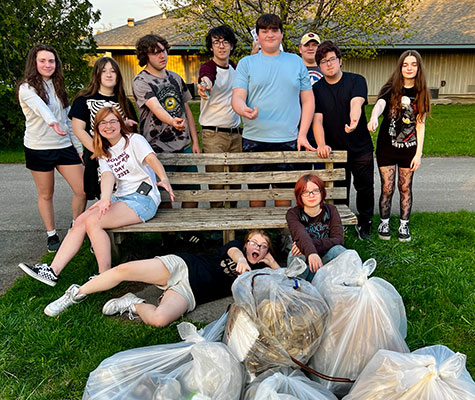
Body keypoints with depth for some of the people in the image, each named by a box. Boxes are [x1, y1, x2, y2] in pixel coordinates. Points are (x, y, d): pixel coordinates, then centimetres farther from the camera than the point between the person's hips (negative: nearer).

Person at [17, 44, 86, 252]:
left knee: (83, 190, -1)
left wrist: (79, 148, 12)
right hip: (39, 149, -5)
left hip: (65, 146, 5)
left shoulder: (58, 87, 13)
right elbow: (39, 106, -31)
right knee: (46, 194, 6)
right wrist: (51, 122, -52)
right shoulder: (27, 88, -6)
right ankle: (51, 235, 22)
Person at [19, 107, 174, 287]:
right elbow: (107, 176, -4)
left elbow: (151, 159, -20)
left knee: (93, 221, -23)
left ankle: (106, 276, -15)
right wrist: (105, 199, -27)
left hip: (143, 199, -6)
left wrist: (164, 179, -43)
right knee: (80, 221, -12)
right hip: (120, 197, 6)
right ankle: (53, 271, -10)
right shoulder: (104, 154, 16)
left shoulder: (134, 140, 0)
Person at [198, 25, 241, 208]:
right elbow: (206, 78, -36)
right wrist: (205, 85, -56)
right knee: (216, 182, -3)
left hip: (236, 133, 6)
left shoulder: (235, 68, 10)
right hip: (213, 133, -6)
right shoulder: (208, 67, -10)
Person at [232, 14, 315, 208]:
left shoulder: (296, 61, 12)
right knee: (256, 189, 6)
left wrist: (302, 134, 2)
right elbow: (237, 97, -3)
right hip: (254, 140, -1)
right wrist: (244, 110, -27)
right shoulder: (246, 63, 7)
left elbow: (308, 100, 11)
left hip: (288, 140, 1)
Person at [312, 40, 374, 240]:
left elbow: (356, 102, -24)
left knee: (365, 188, 8)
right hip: (334, 149, 0)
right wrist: (321, 145, -24)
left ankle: (364, 225, 28)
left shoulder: (356, 81, -3)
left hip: (361, 148, 0)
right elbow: (317, 120, -8)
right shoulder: (316, 90, 1)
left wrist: (354, 120, -46)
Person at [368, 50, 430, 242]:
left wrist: (419, 153, -4)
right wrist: (374, 117, -51)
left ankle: (404, 225, 23)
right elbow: (380, 104, -27)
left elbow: (420, 124, 1)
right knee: (387, 187, 2)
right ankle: (384, 223, 21)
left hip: (409, 148, 2)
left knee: (405, 187, 8)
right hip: (387, 146, -2)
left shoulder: (421, 93, 3)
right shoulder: (391, 89, -5)